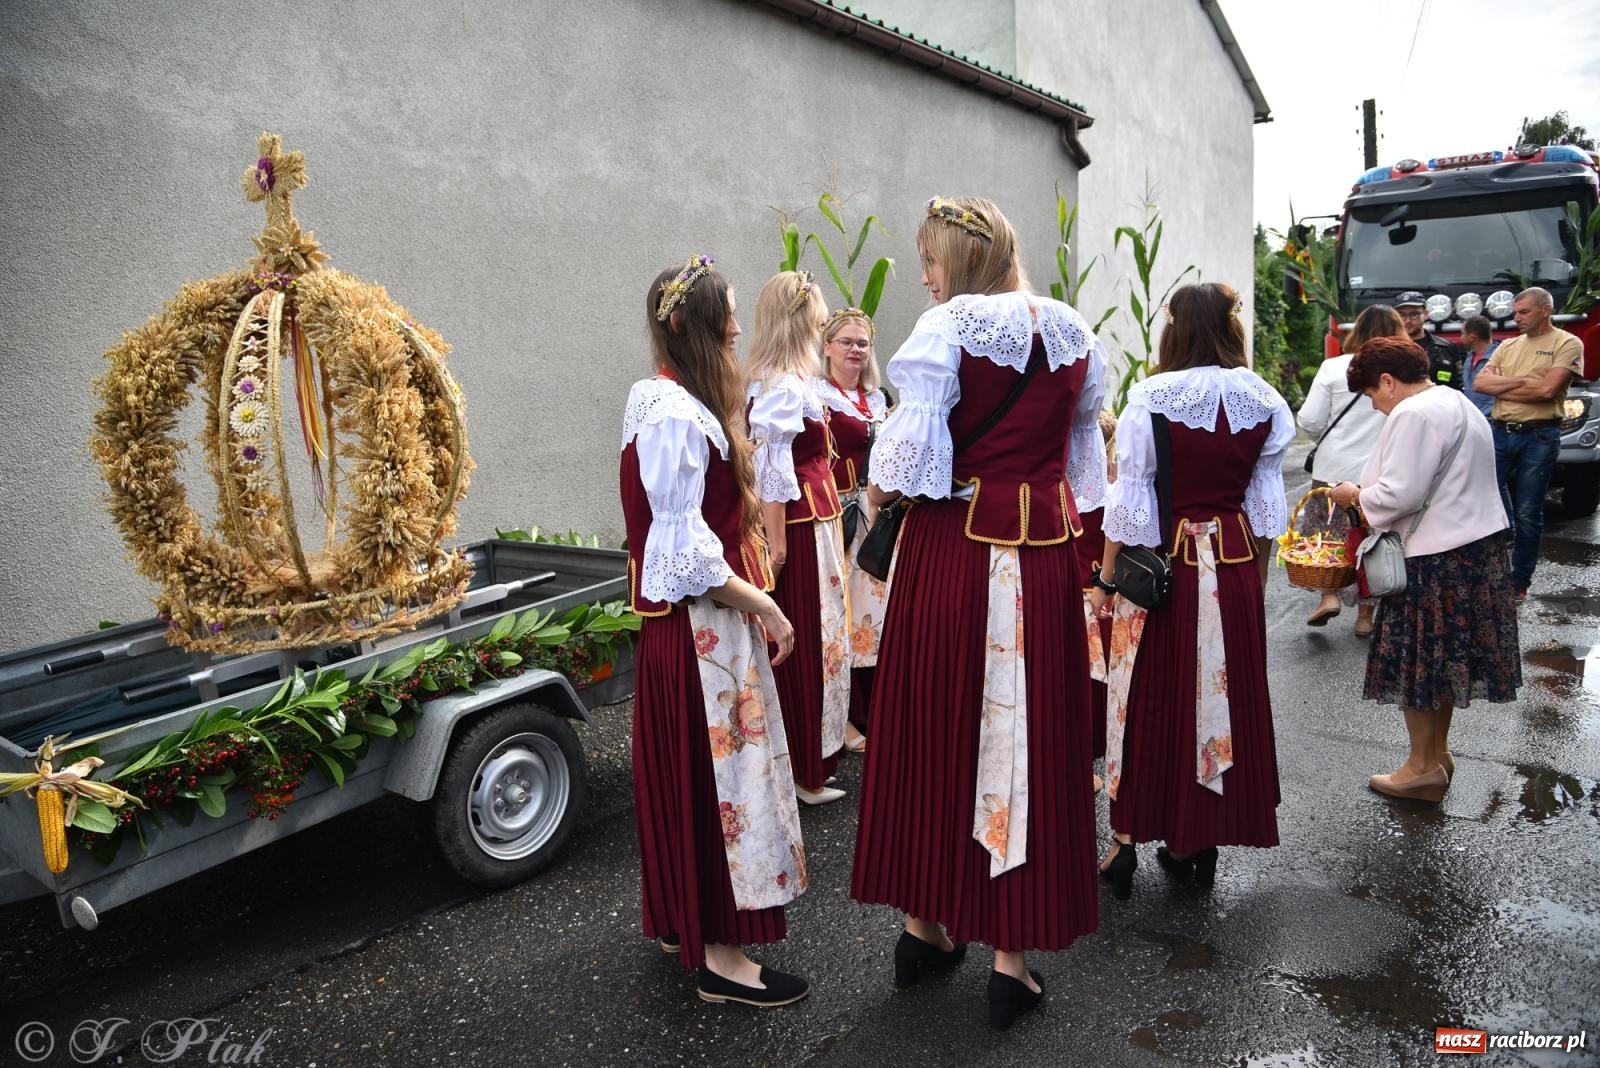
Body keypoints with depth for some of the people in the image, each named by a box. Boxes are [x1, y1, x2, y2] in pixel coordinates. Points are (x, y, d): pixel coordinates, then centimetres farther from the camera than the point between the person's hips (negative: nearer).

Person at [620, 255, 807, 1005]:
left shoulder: (660, 400, 12)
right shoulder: (677, 415, -20)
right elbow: (687, 544, -24)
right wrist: (761, 603, -17)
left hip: (680, 614, 10)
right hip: (701, 618, -10)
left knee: (687, 763, 18)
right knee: (714, 765, -2)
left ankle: (682, 918, 33)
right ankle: (719, 953, 10)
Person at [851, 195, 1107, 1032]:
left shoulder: (947, 326, -7)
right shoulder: (1075, 335, 10)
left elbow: (908, 448, -15)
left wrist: (878, 492, 4)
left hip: (951, 549, -3)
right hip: (1044, 555, 4)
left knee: (932, 732, 11)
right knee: (1029, 741, 8)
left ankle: (924, 925, 26)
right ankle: (1012, 955, 17)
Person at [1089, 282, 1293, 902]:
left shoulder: (1151, 399, -11)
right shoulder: (1265, 403, 2)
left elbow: (1128, 499, -11)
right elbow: (1266, 503, 6)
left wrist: (1105, 579, -4)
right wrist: (1256, 576, 16)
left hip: (1161, 559, -4)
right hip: (1234, 565, 4)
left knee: (1149, 695, 7)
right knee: (1223, 693, 13)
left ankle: (1126, 838, 13)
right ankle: (1199, 841, 25)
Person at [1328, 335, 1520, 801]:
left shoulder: (1413, 415, -18)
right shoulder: (1457, 403, 15)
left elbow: (1399, 494, -23)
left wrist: (1356, 493, -4)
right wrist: (1370, 493, 14)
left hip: (1436, 558, -10)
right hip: (1480, 546, 10)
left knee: (1414, 661, 3)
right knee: (1445, 659, 18)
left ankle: (1423, 766, 13)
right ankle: (1438, 751, 30)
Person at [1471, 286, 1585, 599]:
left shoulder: (1568, 344, -2)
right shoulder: (1508, 345, 14)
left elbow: (1547, 389, -16)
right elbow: (1481, 382, 3)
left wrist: (1501, 386, -5)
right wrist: (1522, 380, -10)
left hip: (1538, 437, -4)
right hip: (1499, 433, 4)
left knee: (1527, 514, 3)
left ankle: (1519, 580, 12)